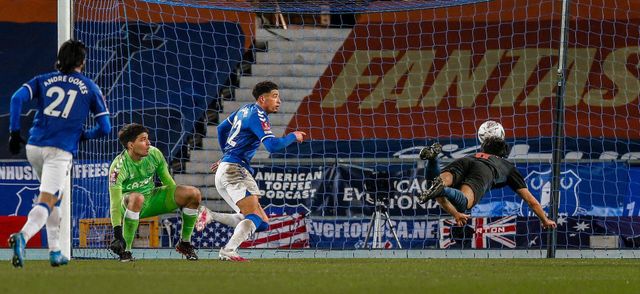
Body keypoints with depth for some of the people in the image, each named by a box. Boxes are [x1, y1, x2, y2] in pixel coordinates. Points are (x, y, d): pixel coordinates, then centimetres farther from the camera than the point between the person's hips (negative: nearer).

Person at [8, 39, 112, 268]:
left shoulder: (44, 80, 14)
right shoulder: (90, 88, 10)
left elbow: (17, 98, -3)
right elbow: (105, 128, 8)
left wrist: (14, 132, -2)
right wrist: (83, 135, 26)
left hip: (34, 147, 4)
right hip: (60, 152, -4)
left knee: (56, 197, 25)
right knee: (47, 202, -13)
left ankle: (55, 251, 26)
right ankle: (23, 236, -42)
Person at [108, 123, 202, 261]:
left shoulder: (154, 154, -10)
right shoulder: (119, 166, -26)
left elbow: (168, 182, 6)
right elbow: (115, 202, -32)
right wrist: (117, 233, -41)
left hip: (152, 199, 6)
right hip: (128, 203, -6)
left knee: (194, 193, -11)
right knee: (137, 198, -44)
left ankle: (185, 243, 5)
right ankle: (125, 250, -32)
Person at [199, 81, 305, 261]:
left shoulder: (245, 110, 18)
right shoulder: (258, 116, -10)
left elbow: (221, 129, 31)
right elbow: (272, 145, -22)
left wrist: (226, 155, 40)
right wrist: (293, 137, -6)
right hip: (235, 170, -10)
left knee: (261, 223, 8)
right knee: (255, 218, -22)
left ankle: (211, 216, 3)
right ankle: (228, 251, -37)